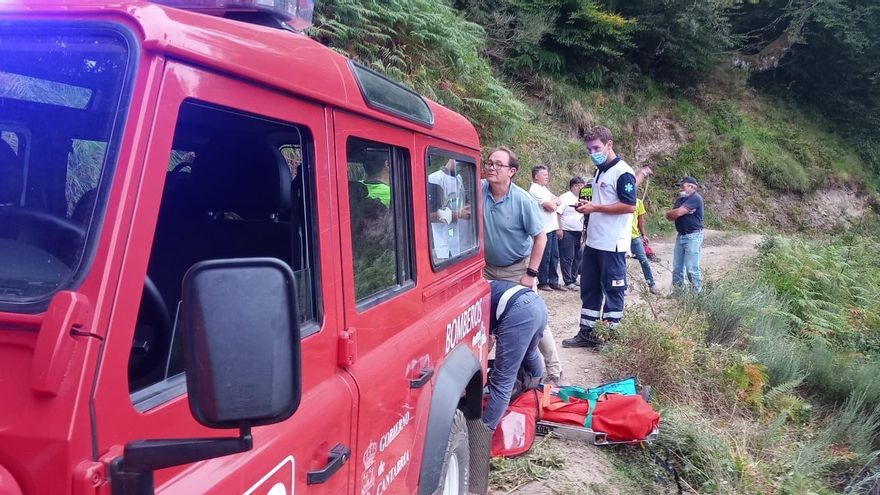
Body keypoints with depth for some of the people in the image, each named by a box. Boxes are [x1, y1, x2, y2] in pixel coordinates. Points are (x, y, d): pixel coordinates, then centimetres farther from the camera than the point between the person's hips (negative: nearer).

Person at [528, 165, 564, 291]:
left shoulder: (543, 188, 18)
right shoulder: (535, 190, -13)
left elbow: (558, 201, 14)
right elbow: (551, 207, -19)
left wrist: (552, 202, -7)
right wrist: (554, 202, 3)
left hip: (551, 227, 9)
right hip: (544, 228, -9)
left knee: (554, 256, 11)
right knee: (545, 257, -2)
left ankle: (553, 282, 17)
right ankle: (542, 282, 7)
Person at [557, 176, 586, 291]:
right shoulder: (565, 197, -8)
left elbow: (584, 213, 24)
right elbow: (557, 213, -14)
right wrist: (559, 229, -20)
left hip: (578, 233, 8)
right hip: (566, 233, -8)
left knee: (577, 257, 12)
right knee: (567, 258, -6)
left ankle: (574, 279, 23)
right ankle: (568, 282, -1)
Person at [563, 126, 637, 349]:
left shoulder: (622, 172, -12)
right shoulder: (599, 172, 15)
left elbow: (629, 206, -19)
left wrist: (595, 208, -19)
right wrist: (586, 205, 4)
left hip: (612, 245, -9)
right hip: (593, 242, 9)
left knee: (613, 289, 3)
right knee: (589, 288, 13)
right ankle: (586, 333, 22)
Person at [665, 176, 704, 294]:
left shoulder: (695, 198, -11)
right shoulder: (680, 199, 16)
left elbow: (677, 213, -20)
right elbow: (668, 216, 7)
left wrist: (671, 213, 3)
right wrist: (683, 211, -11)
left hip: (693, 236, -8)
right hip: (680, 236, 8)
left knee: (692, 269, -8)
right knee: (677, 268, 9)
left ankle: (697, 294, 1)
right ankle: (677, 293, 17)